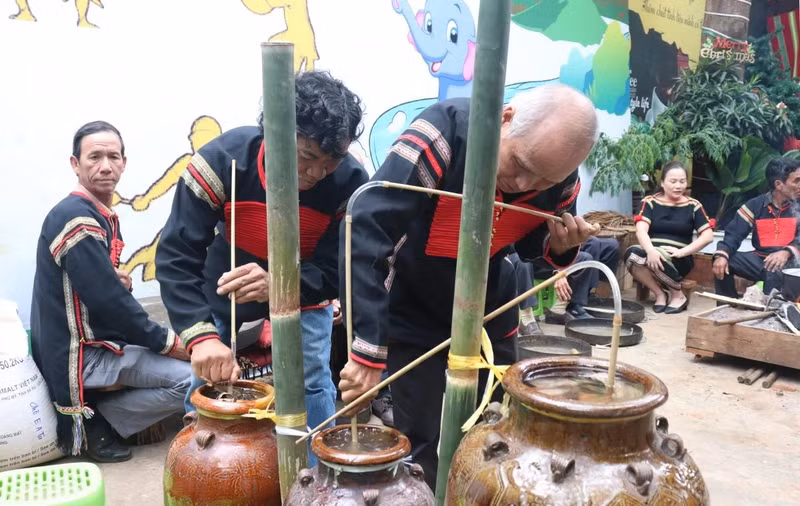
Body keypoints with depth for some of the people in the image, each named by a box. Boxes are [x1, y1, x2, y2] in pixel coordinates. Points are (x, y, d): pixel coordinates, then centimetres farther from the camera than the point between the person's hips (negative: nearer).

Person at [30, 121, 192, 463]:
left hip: (96, 342, 10)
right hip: (80, 355, -10)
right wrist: (169, 343, -14)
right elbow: (108, 301, -23)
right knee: (192, 378, -18)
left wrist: (120, 281, -8)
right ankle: (95, 423, -2)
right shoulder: (74, 218, -19)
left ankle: (94, 413, 11)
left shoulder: (102, 216, 10)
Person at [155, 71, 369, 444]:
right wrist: (202, 335, -46)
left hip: (304, 290, 0)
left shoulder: (349, 182, -29)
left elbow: (339, 271, -26)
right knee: (205, 383, 6)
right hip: (225, 287, 0)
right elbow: (176, 257, -32)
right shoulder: (222, 159, -32)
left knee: (313, 387, -5)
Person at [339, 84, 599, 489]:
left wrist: (560, 247, -19)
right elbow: (365, 234, -38)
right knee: (422, 446, 1)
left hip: (490, 312, 5)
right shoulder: (443, 134, -32)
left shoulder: (560, 178, -14)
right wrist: (369, 349, -42)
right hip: (414, 314, -4)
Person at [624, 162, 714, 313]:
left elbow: (708, 236, -1)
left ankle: (678, 295, -9)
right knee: (631, 254, -31)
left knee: (661, 258, -35)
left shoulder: (693, 206, 5)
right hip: (653, 253, 1)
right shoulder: (650, 202, 6)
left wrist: (682, 252, -15)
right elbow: (641, 230, -8)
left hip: (678, 260, -1)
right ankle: (660, 294, -13)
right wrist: (651, 250, -29)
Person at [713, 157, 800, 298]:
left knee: (774, 273, -37)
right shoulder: (755, 205, 3)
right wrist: (721, 255, -22)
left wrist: (787, 252, -29)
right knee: (721, 262, -14)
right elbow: (734, 234, -3)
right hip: (761, 258, 3)